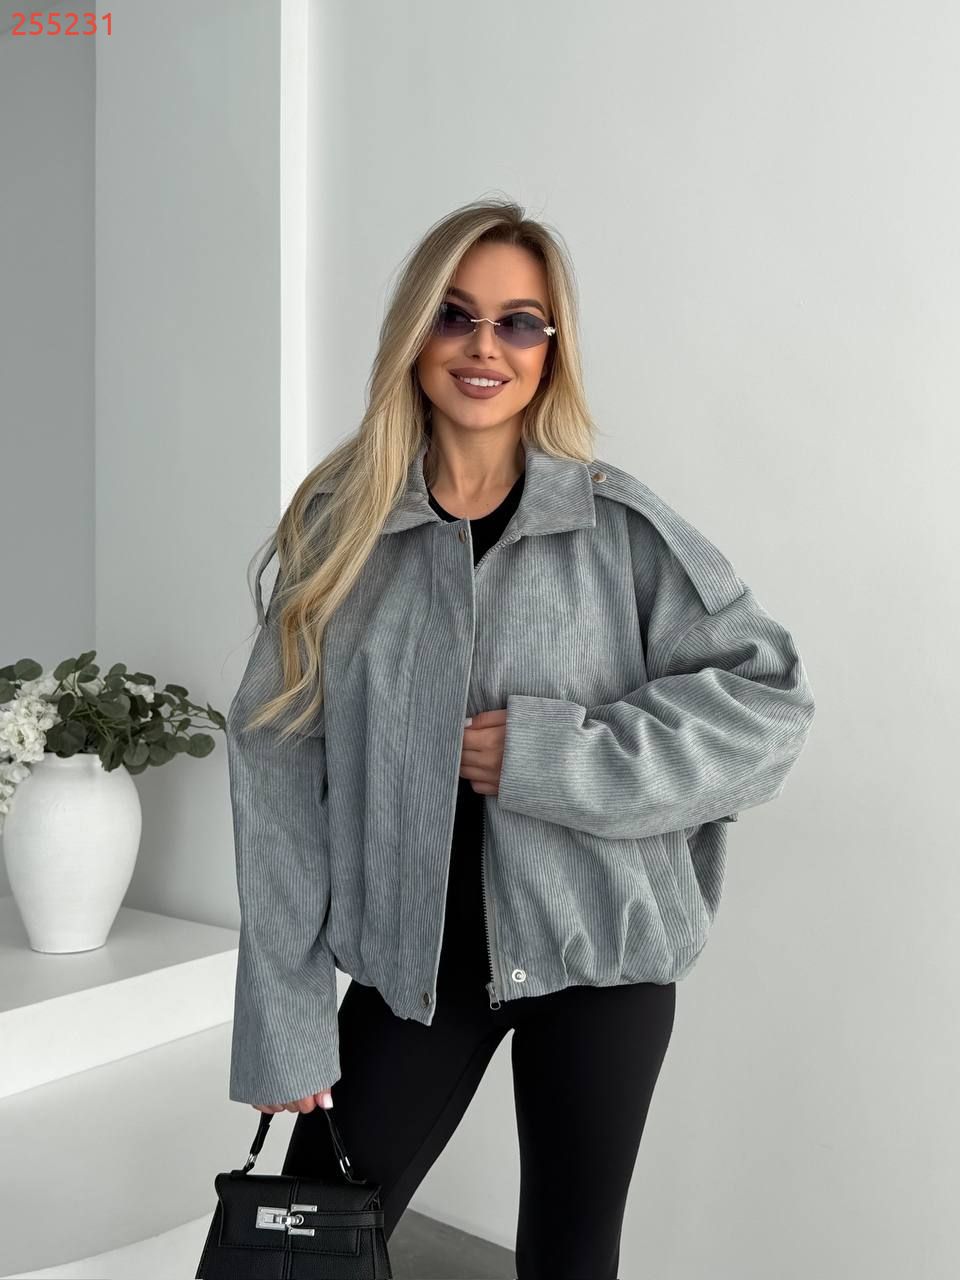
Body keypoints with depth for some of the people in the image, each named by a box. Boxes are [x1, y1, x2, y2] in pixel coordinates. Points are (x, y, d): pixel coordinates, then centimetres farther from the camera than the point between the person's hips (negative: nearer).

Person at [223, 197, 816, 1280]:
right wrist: (283, 1021, -4)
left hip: (596, 949, -1)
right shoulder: (340, 526, -1)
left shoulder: (618, 523, -6)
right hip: (413, 953, 2)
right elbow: (278, 770, -2)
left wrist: (557, 757, -19)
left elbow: (771, 694, -8)